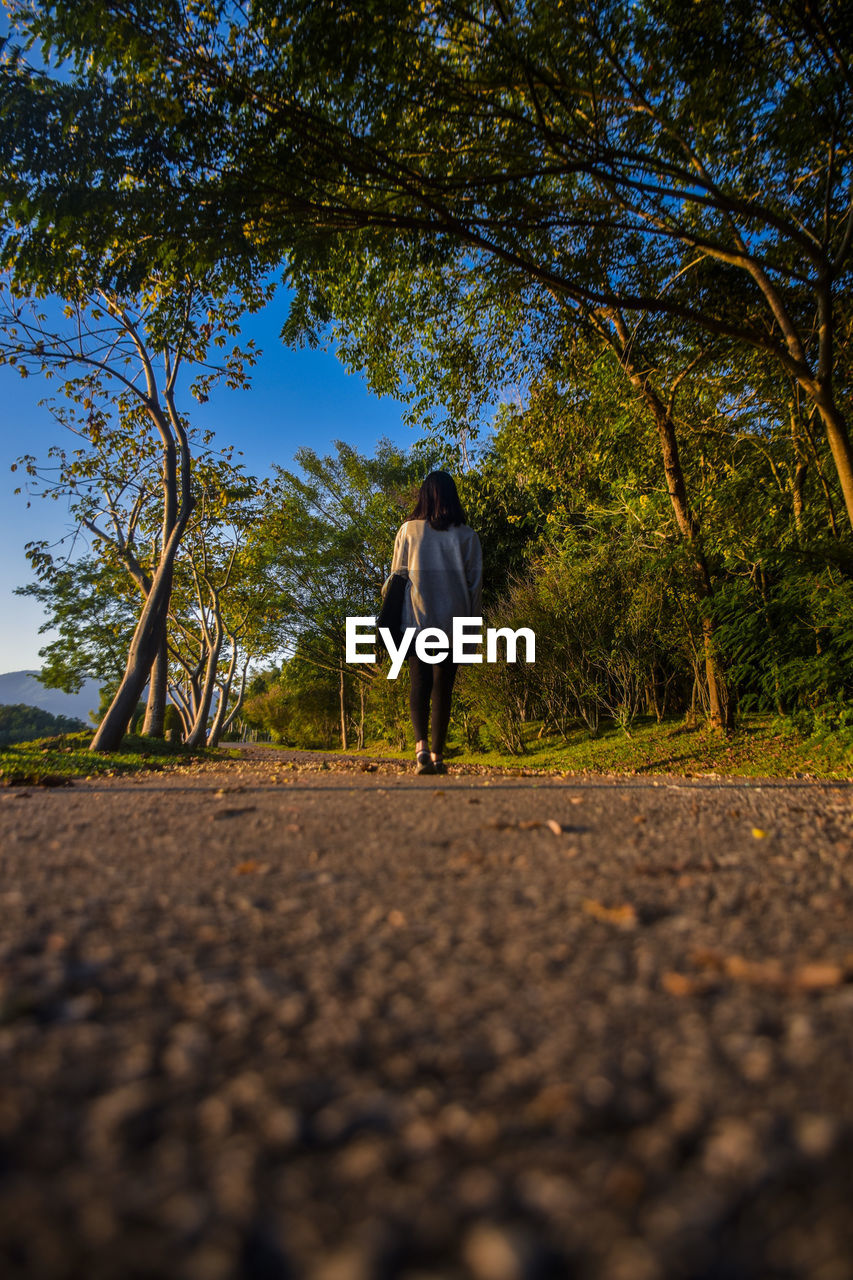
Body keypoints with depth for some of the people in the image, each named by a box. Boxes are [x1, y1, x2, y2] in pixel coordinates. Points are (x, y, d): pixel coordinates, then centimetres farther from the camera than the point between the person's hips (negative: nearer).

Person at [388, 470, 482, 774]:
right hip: (453, 621, 1)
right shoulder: (467, 535, 4)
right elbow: (475, 582, 4)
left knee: (418, 683, 3)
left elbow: (396, 575, 4)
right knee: (443, 687, 5)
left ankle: (421, 744, -16)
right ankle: (437, 754, 6)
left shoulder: (408, 530, 3)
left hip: (417, 620, 0)